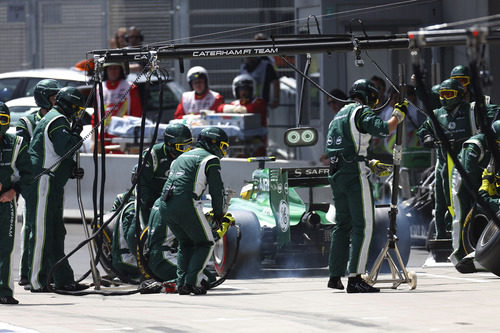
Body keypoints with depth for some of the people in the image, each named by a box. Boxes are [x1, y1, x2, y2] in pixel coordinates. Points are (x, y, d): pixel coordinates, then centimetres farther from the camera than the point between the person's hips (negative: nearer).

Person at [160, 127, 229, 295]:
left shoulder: (181, 158, 27)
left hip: (165, 206, 7)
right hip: (187, 205, -7)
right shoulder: (211, 160, 4)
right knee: (205, 244, 7)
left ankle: (181, 282, 12)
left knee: (185, 243, 23)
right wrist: (218, 215, 14)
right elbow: (217, 190, 1)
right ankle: (192, 282, -6)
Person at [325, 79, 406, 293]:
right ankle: (355, 279, -17)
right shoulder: (362, 112, -3)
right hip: (355, 176, -9)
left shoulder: (340, 115, 23)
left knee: (342, 225, 18)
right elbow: (384, 129, -19)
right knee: (363, 227, -9)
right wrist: (398, 114, -1)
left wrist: (370, 165, 27)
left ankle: (335, 276, 21)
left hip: (336, 176, 9)